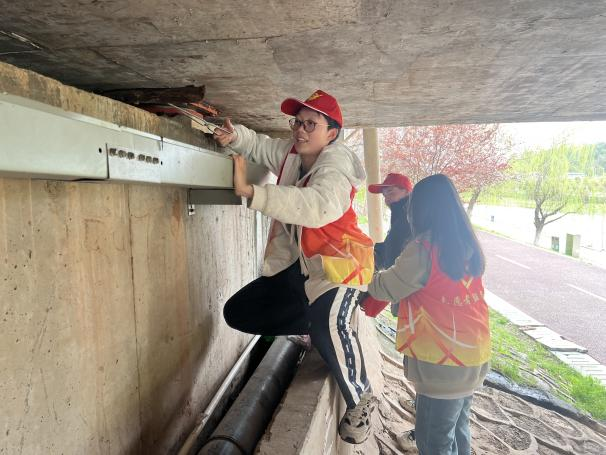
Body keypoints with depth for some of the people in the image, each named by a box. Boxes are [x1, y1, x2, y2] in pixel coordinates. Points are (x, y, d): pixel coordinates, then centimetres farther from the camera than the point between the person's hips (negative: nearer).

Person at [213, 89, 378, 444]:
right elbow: (261, 145, 22)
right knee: (239, 312, 6)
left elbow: (319, 206, -40)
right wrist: (236, 136, -2)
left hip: (338, 262, -8)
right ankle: (319, 324, 17)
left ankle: (360, 402, -5)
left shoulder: (335, 163, -19)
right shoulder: (291, 152, 4)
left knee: (328, 327, -36)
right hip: (296, 264, 8)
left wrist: (250, 191, -45)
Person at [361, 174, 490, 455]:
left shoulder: (424, 248, -22)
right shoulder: (466, 244, 3)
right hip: (470, 354, 8)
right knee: (456, 428, 25)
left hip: (445, 360, -8)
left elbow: (387, 287, -10)